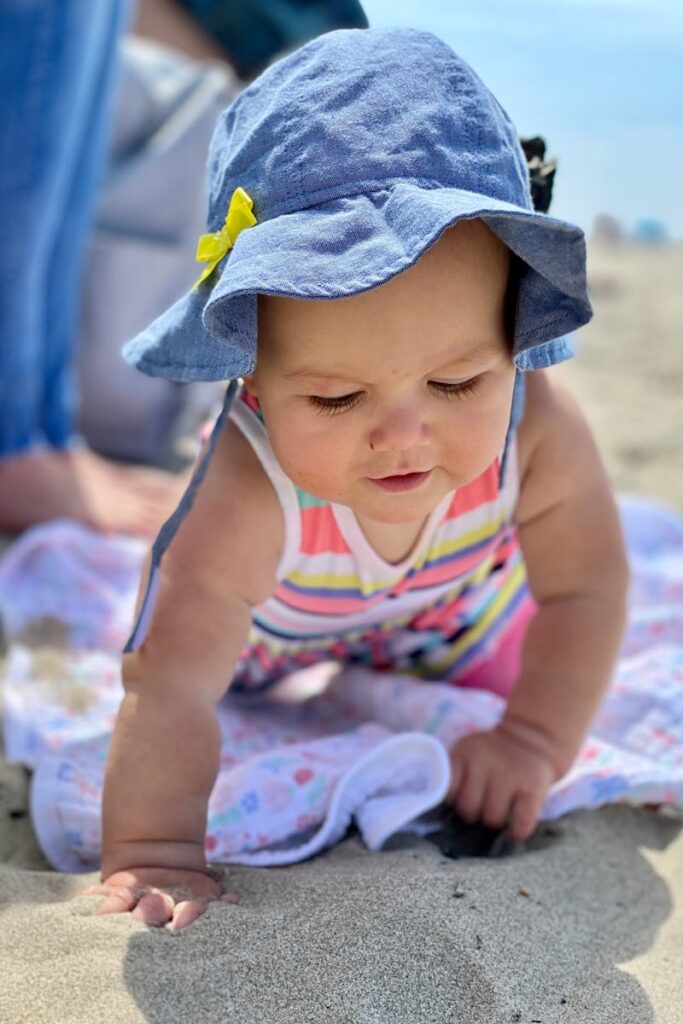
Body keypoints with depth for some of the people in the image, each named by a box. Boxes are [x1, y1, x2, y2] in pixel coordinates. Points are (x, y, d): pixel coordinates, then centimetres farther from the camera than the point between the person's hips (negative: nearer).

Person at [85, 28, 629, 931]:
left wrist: (534, 742, -23)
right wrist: (150, 857, -43)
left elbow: (586, 591, -22)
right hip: (271, 633, -1)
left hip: (457, 611, 1)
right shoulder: (248, 503, -50)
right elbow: (170, 693, -45)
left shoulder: (541, 434, -40)